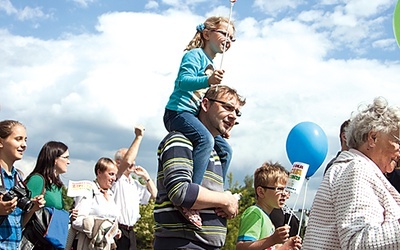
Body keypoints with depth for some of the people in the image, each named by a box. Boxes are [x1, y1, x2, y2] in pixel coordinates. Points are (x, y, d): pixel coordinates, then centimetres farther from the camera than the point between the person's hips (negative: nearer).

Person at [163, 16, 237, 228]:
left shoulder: (212, 66, 23)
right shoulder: (196, 55, -4)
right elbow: (183, 80, -21)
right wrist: (207, 80, -37)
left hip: (196, 115, 10)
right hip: (179, 111, -10)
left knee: (224, 150, 6)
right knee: (205, 139, -34)